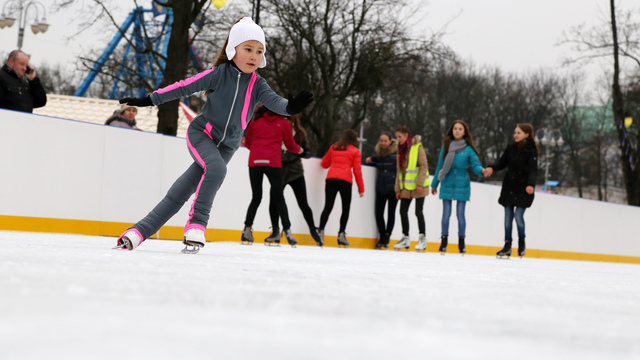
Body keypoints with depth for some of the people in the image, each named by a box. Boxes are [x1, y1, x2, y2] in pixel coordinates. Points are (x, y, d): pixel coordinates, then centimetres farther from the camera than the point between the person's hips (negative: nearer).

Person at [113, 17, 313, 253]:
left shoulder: (257, 85, -4)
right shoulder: (220, 73, -12)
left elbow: (273, 101, -21)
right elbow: (186, 87, -9)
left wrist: (290, 107, -44)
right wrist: (149, 99, -9)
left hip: (226, 145, 3)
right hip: (201, 133, -3)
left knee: (182, 192, -1)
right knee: (217, 168, -33)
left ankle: (141, 230, 4)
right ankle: (196, 224, -22)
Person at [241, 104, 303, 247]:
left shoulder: (256, 120, 14)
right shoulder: (283, 123, 10)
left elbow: (247, 143, 19)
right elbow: (291, 145, 15)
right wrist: (299, 150, 37)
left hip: (254, 162, 2)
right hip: (272, 163, -2)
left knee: (256, 198, 11)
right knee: (279, 198, 4)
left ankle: (247, 229, 2)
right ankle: (287, 231, -2)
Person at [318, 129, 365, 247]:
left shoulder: (333, 148, 17)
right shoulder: (355, 151, 8)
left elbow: (324, 164, 24)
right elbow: (357, 170, 4)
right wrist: (361, 188, 8)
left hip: (331, 179, 3)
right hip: (345, 181, -3)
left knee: (328, 207, 0)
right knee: (346, 208, 7)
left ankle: (320, 230, -16)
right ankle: (341, 234, -3)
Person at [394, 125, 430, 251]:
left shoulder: (418, 147, -9)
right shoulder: (401, 149, 12)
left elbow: (424, 166, -13)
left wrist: (419, 184, -19)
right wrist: (398, 188, 11)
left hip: (418, 186, -7)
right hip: (405, 186, 7)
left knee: (418, 212, -5)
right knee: (403, 212, 5)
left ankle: (422, 238, 5)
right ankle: (405, 239, 15)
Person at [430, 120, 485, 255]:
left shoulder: (468, 149, -3)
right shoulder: (446, 146, 5)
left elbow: (475, 165, -8)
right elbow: (440, 166, 11)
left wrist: (482, 170, -31)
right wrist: (434, 184, 17)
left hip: (462, 185, -2)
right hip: (447, 184, 2)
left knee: (460, 214, 1)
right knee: (446, 213, 2)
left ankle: (461, 242, 11)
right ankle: (444, 241, 9)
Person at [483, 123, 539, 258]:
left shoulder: (531, 151, -10)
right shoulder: (510, 148, 4)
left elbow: (533, 170, -19)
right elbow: (502, 163, 7)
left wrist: (530, 184, -37)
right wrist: (491, 168, -14)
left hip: (523, 190, -5)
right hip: (509, 187, 5)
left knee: (518, 215, -11)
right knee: (508, 216, 6)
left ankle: (522, 241, 14)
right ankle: (508, 245, 15)